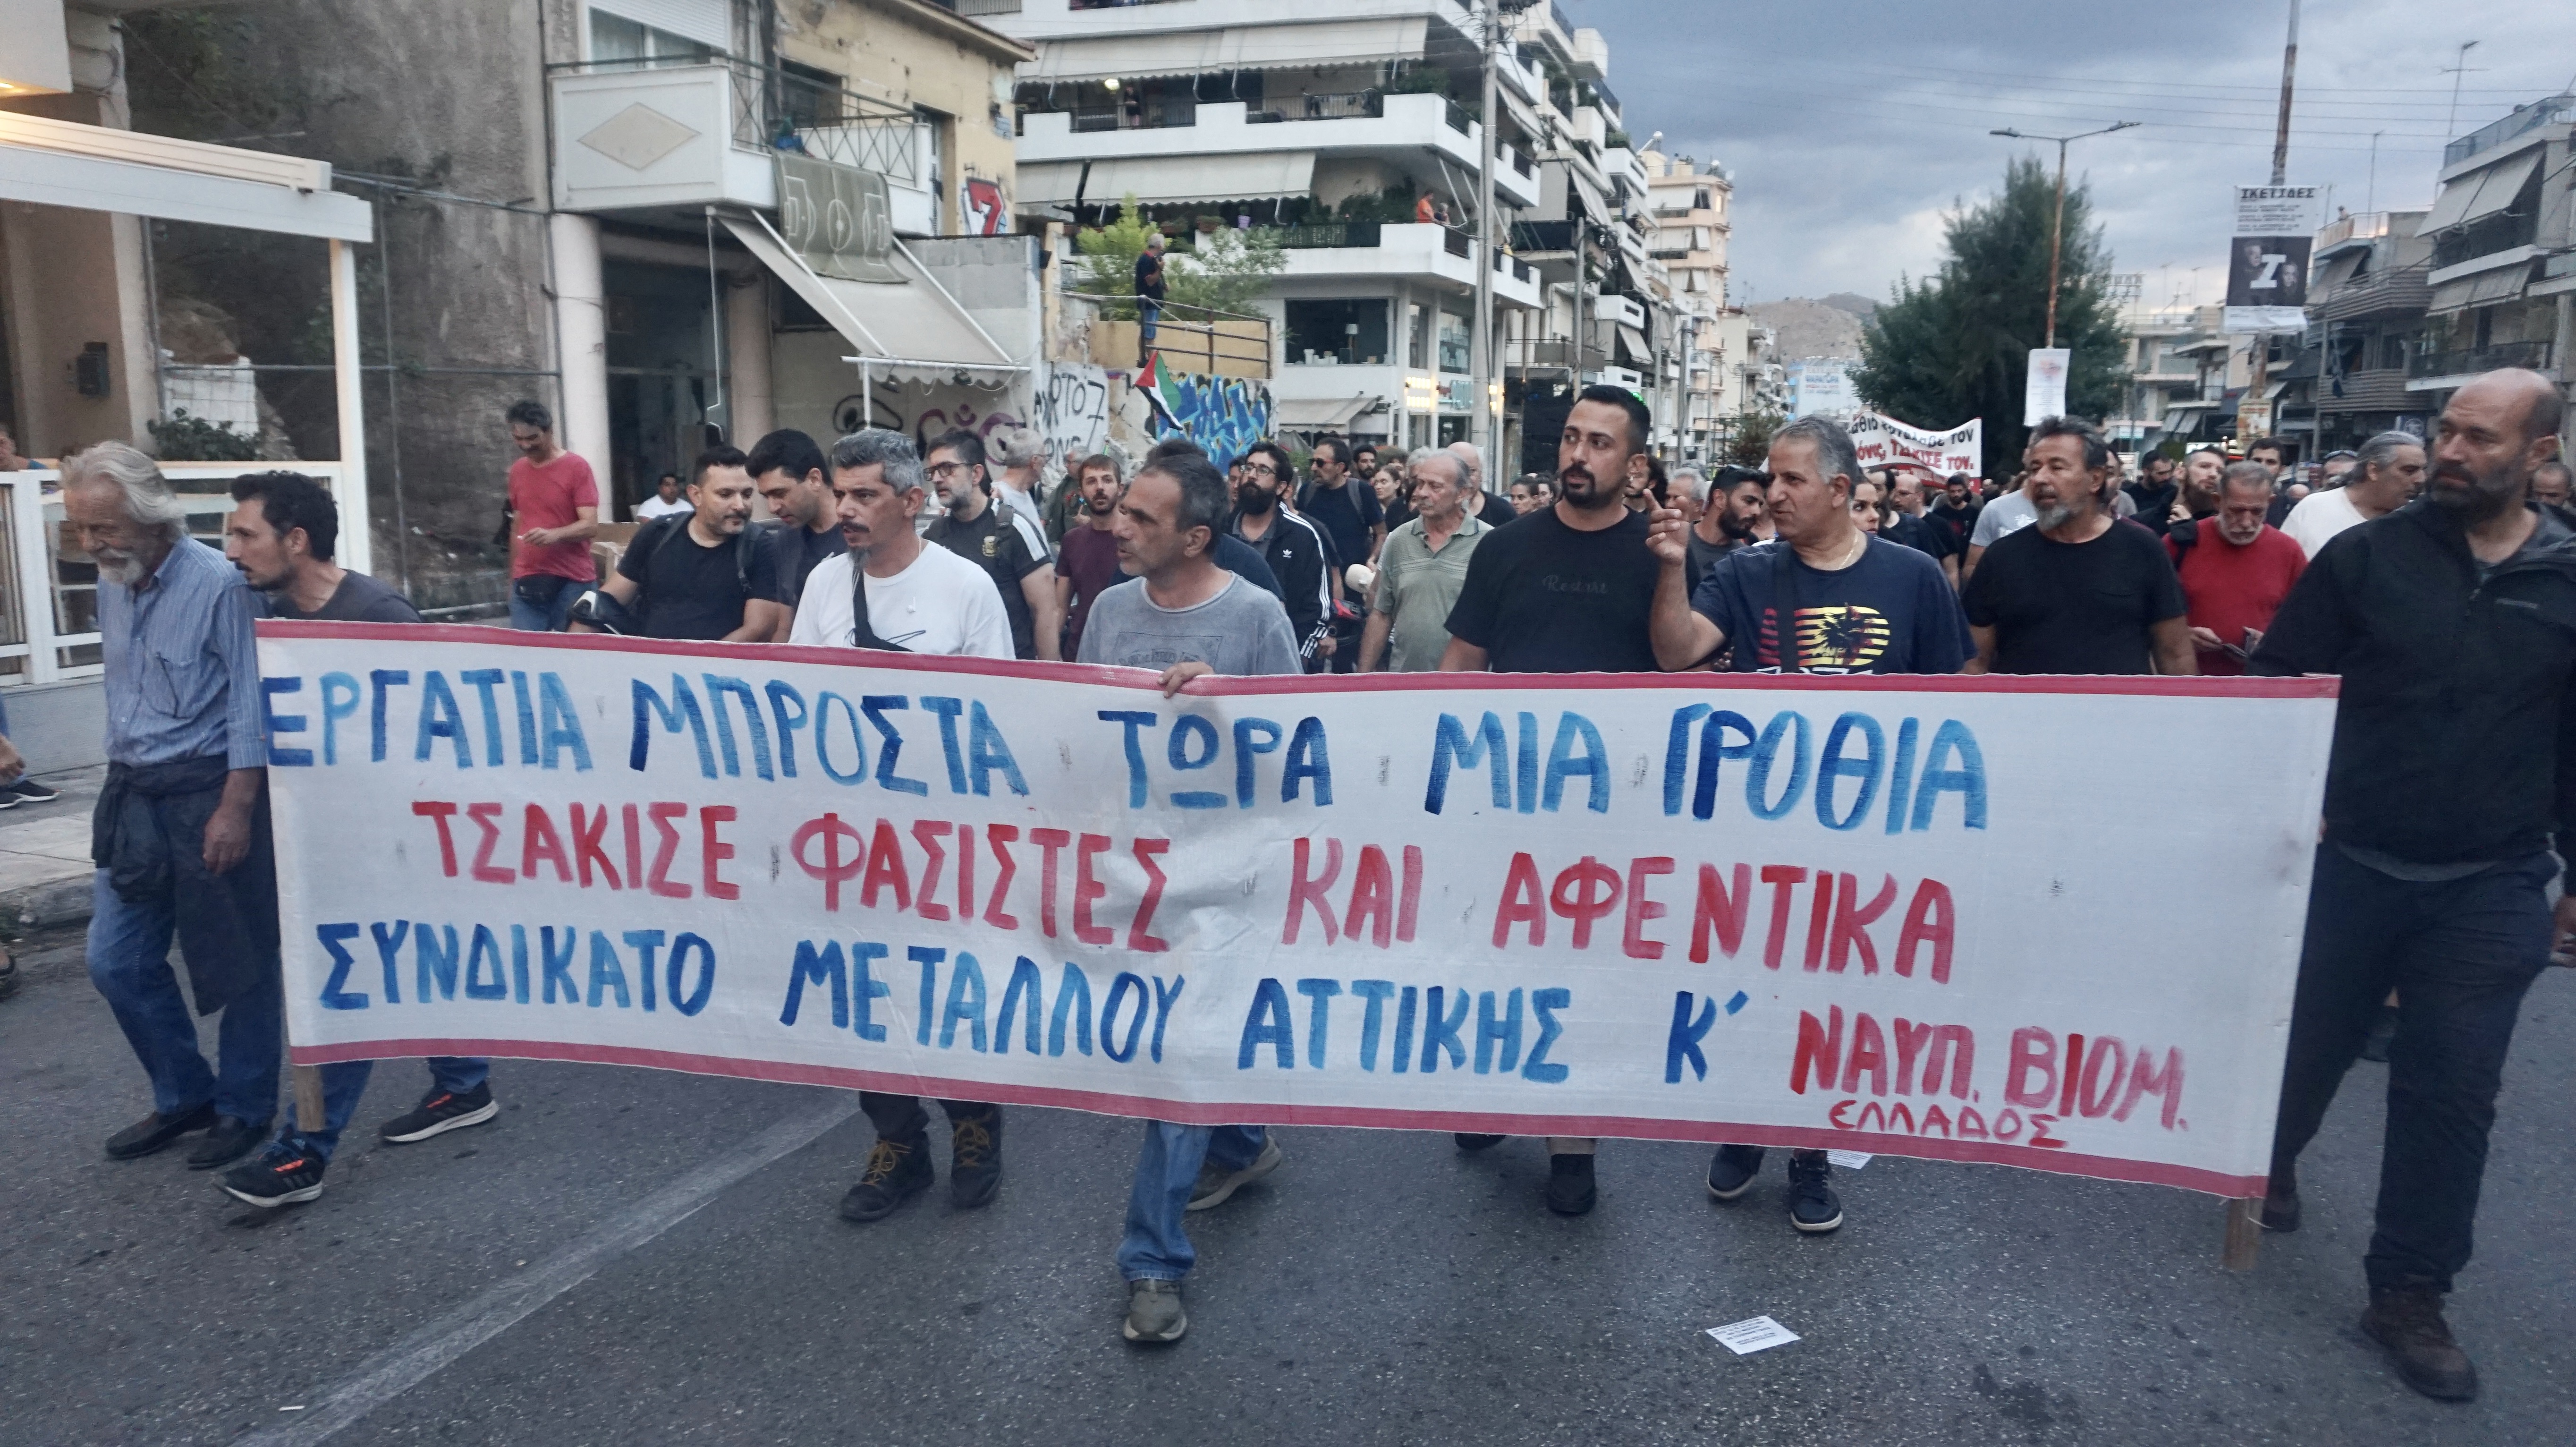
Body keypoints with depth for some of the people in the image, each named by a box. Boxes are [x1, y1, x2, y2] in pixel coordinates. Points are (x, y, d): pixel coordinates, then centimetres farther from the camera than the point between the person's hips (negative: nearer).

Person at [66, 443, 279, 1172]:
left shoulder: (218, 584, -16)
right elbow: (120, 694, 17)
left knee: (236, 960, 4)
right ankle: (185, 1096, 27)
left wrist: (235, 810, -19)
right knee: (116, 960, 10)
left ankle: (246, 1108, 20)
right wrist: (120, 785, 18)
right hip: (135, 798, 8)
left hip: (209, 794, -7)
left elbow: (251, 705, -16)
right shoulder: (112, 585, 7)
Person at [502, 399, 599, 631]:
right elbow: (516, 527, 19)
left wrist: (555, 535, -29)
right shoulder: (517, 471, 12)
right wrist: (512, 578, 17)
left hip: (572, 583, -4)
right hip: (525, 583, 4)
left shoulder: (576, 467, -5)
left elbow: (590, 526, -10)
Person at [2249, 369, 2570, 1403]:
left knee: (2450, 1094, 5)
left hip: (2491, 889, 1)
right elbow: (2279, 684, -2)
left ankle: (2409, 1294, 19)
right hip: (2349, 863, -1)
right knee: (2307, 1044, 14)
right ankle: (2267, 1164, 44)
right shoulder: (2366, 555, -5)